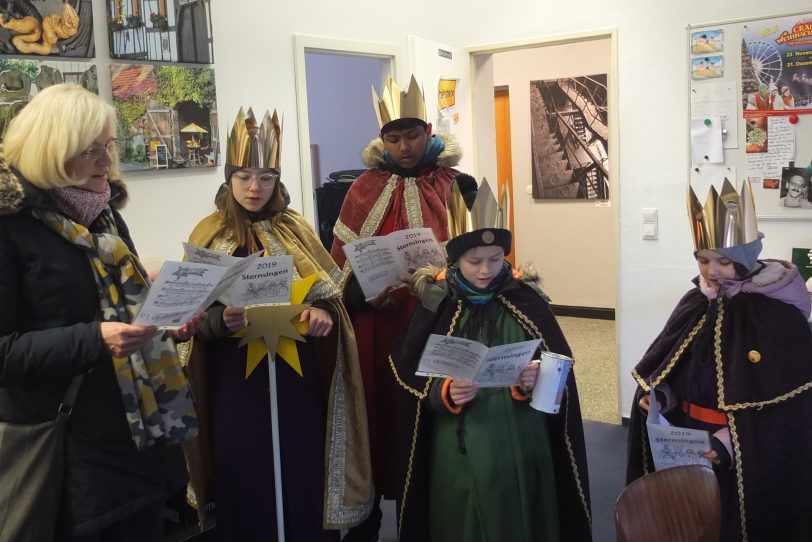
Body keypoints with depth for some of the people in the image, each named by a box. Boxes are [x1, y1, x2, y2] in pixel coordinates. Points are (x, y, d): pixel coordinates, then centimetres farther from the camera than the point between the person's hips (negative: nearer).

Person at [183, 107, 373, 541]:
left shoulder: (295, 229, 4)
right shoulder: (208, 235, 1)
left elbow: (329, 292, 6)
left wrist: (322, 312, -17)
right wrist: (222, 320, -23)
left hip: (296, 376, 1)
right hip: (236, 380, -1)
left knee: (302, 478, 5)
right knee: (245, 480, 6)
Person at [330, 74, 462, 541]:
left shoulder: (455, 184, 3)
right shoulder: (364, 189, 3)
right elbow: (341, 262, 1)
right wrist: (362, 296, -17)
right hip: (376, 325, 0)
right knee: (377, 413, 7)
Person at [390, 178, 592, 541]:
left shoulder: (525, 299, -2)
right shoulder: (437, 304, -3)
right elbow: (412, 376, -2)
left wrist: (536, 381, -21)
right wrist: (446, 393, -19)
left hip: (520, 442, 0)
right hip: (459, 446, 0)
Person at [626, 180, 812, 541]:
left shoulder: (781, 317, -15)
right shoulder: (694, 304, 3)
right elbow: (665, 368, 12)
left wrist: (735, 441, -26)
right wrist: (657, 395, -9)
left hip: (751, 461, -5)